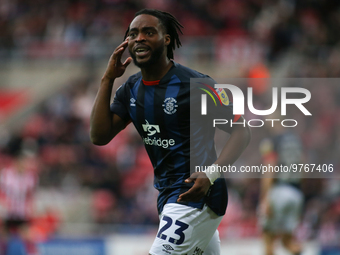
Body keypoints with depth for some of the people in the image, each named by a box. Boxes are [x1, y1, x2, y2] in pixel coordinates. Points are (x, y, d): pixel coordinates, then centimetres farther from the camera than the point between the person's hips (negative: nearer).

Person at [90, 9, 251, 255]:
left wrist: (212, 174, -30)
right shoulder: (131, 89, 7)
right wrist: (108, 79, -4)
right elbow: (100, 136, -1)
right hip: (167, 195, 8)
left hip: (196, 192, -8)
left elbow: (241, 131, -15)